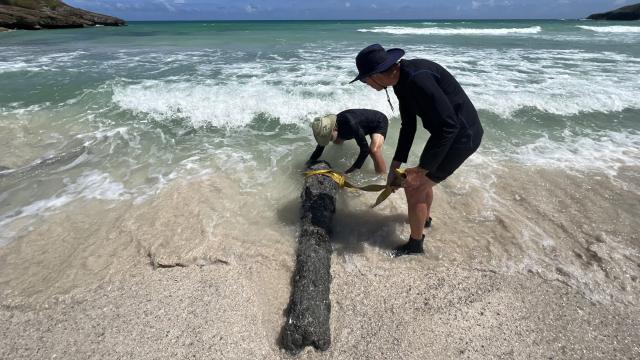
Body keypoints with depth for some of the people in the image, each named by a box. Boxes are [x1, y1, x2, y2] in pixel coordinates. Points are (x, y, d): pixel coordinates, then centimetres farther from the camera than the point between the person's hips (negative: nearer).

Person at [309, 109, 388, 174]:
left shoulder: (350, 123, -43)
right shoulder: (328, 127, -20)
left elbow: (365, 150, -40)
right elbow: (320, 146, -6)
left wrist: (349, 172, -40)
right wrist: (309, 163, -14)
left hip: (379, 121, -7)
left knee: (374, 151, -34)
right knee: (337, 141, 12)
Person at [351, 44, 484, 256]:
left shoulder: (417, 79, -30)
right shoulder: (401, 82, 1)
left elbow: (449, 125, -30)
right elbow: (408, 126, 10)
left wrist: (422, 169, -26)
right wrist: (395, 166, 10)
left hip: (460, 136, -9)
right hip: (447, 131, 9)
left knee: (414, 187, -3)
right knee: (423, 180, 26)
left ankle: (415, 244, 18)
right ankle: (424, 218, 53)